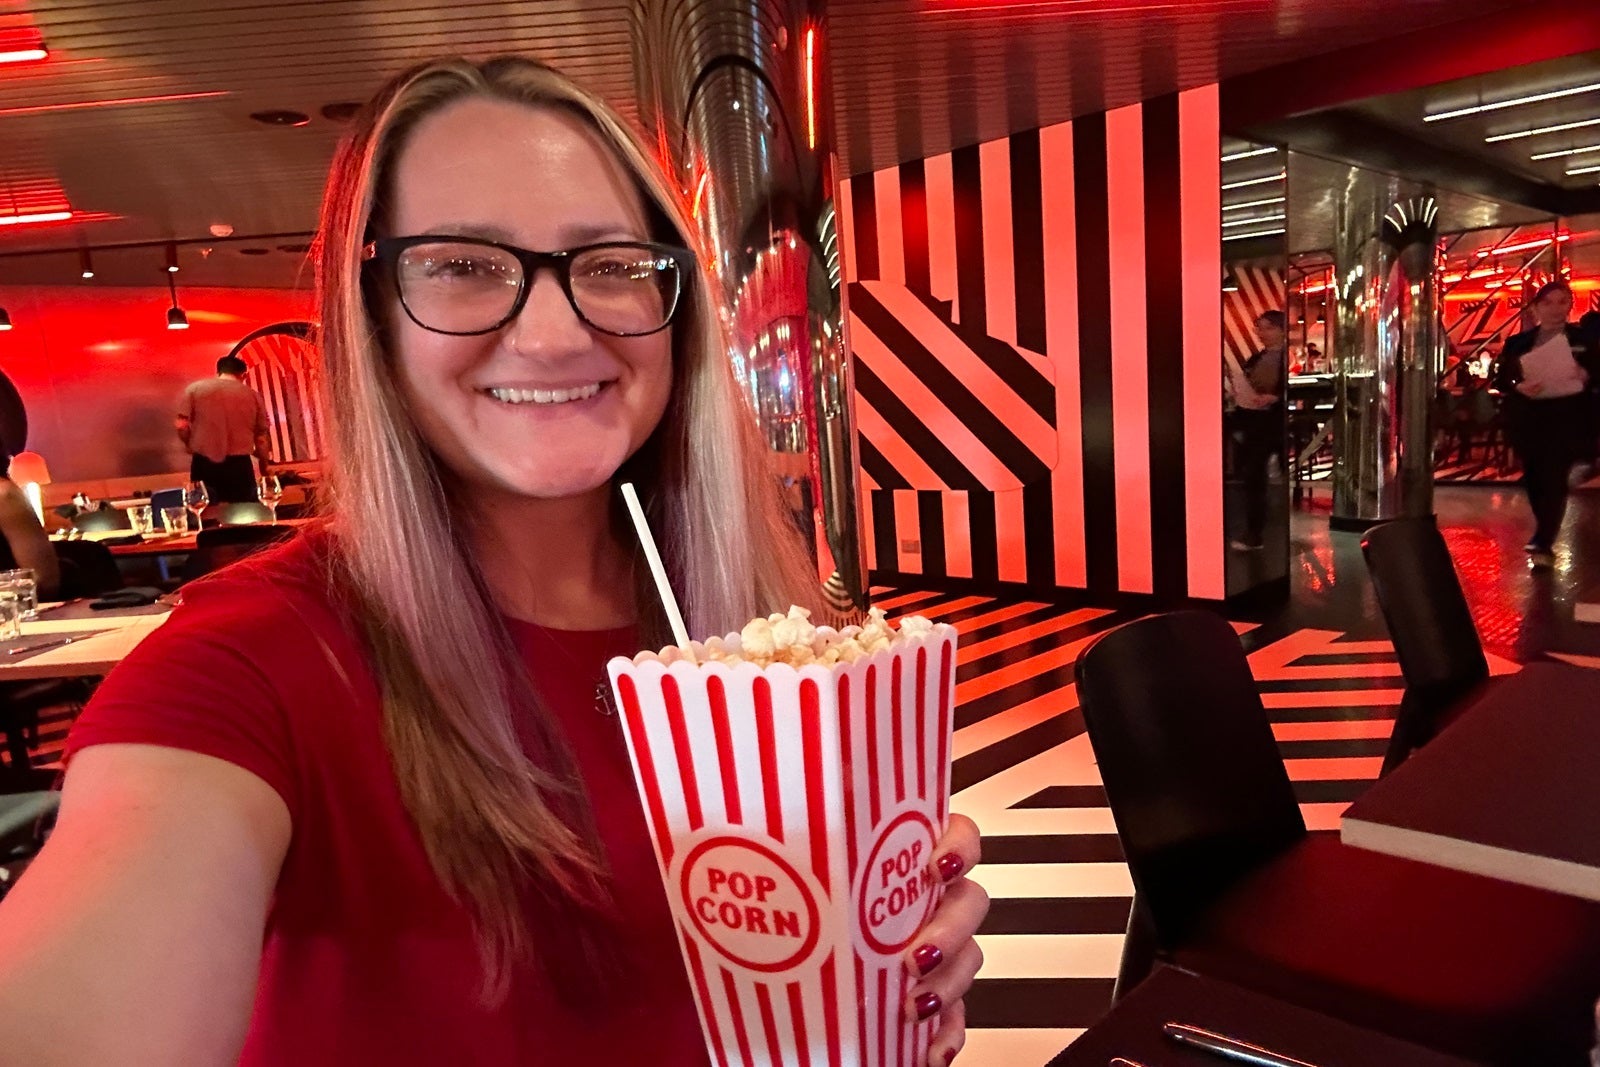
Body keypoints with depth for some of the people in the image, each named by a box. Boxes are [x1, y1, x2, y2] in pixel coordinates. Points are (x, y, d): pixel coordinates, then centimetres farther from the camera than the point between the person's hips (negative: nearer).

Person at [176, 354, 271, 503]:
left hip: (204, 463, 1)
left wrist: (191, 446, 20)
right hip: (239, 464, -1)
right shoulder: (252, 396, 6)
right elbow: (261, 439, 7)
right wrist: (265, 465, 22)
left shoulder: (195, 388, 5)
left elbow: (182, 426, 0)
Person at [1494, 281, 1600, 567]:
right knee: (1534, 478, 7)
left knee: (1554, 478, -10)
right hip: (1528, 421, 2)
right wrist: (1519, 387, -17)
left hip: (1567, 420, -2)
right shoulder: (1517, 343, 7)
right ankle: (1545, 533, 29)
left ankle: (1543, 542, -9)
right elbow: (1500, 380, 3)